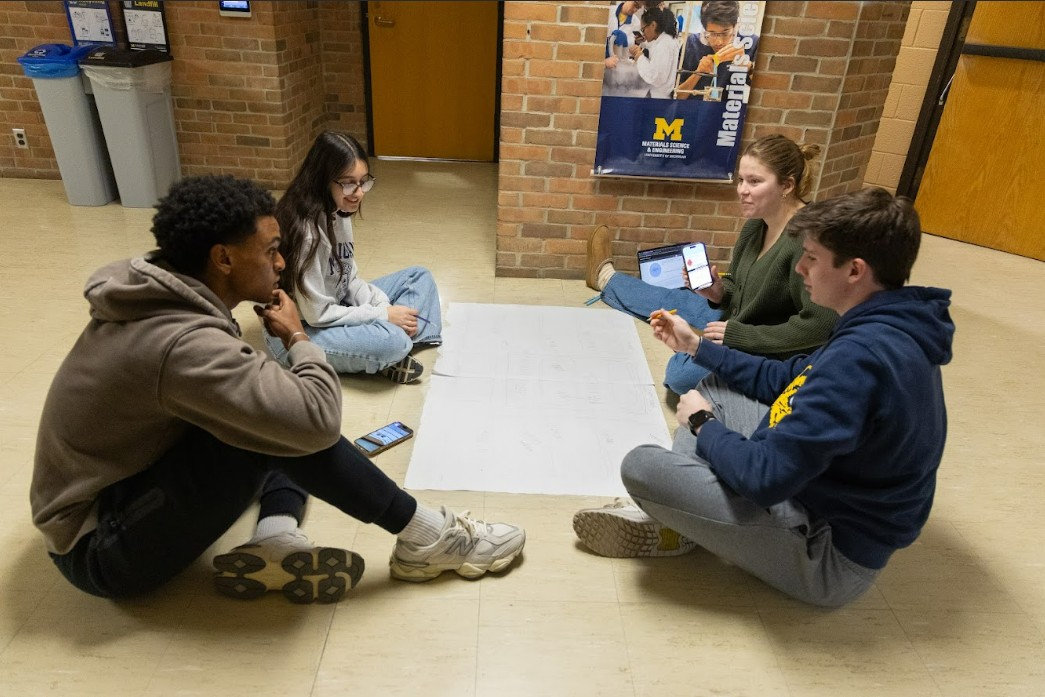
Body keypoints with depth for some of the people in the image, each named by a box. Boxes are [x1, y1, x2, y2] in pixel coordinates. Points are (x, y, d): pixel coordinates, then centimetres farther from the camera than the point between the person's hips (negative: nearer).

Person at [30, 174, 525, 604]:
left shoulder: (159, 297, -3)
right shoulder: (184, 344, -32)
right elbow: (318, 419, -35)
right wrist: (297, 337, -18)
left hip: (118, 487, 9)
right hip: (103, 548, -9)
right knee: (295, 421, -28)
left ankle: (276, 538, -10)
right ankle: (423, 537, -14)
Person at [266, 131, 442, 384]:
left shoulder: (339, 213, -1)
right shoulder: (306, 230, -27)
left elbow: (350, 280, 6)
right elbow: (317, 315, -25)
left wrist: (386, 306, -10)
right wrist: (384, 315, -19)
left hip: (334, 310, 9)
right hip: (297, 333, -9)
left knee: (419, 277, 7)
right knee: (390, 339, -35)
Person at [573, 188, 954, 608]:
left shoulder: (862, 355, -32)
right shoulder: (888, 328, 1)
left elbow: (765, 478, -30)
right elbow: (783, 381, 14)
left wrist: (702, 423, -11)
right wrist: (696, 346, 14)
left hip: (828, 555, -10)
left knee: (641, 465, -20)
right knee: (714, 388, 15)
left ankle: (682, 530, 12)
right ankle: (671, 517, 6)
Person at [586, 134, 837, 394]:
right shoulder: (755, 226, -1)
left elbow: (821, 324, -32)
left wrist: (740, 334, -26)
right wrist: (720, 292, -12)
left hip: (776, 355, -8)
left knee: (682, 372, -21)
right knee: (674, 301, 17)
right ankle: (607, 279, 46)